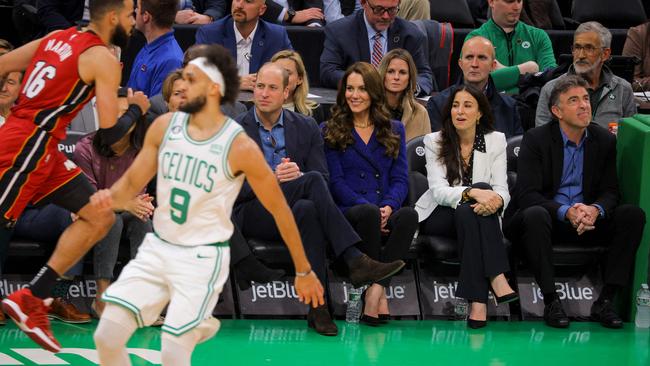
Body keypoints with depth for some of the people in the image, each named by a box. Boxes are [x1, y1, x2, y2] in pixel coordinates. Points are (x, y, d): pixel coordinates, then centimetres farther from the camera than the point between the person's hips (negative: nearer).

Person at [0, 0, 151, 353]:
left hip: (43, 151, 9)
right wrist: (136, 109, 7)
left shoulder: (57, 38, 13)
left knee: (100, 218, 9)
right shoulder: (103, 59, -10)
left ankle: (31, 298, 4)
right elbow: (110, 131, -13)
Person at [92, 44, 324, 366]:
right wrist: (111, 197, -17)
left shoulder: (240, 147, -14)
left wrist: (303, 271, 2)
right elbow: (132, 183, 8)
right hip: (157, 248, 4)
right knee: (107, 337, -6)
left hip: (203, 258, -4)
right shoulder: (165, 126, -1)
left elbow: (280, 210, -4)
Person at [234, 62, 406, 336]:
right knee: (313, 181, -31)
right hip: (254, 215, -3)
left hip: (297, 208, 3)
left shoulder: (306, 128, 14)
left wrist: (298, 176, -16)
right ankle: (355, 261, -40)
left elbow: (325, 177, 7)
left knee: (309, 210, -37)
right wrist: (270, 180, -20)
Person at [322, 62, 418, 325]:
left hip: (385, 213, 2)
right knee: (368, 212, -38)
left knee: (408, 215, -34)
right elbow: (335, 181, 2)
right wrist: (368, 207, -14)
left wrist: (388, 207, -12)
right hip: (345, 213, -2)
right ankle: (379, 293, -34)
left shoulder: (394, 130, 21)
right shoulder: (330, 131, 13)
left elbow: (400, 179, 11)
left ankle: (376, 290, -39)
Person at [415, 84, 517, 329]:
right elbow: (439, 191, -16)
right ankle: (496, 279, -46)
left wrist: (495, 200, -33)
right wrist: (474, 193, -35)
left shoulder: (495, 141, 3)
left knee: (468, 212, -36)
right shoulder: (434, 142, -2)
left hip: (472, 216, 2)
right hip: (437, 216, -2)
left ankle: (478, 299, -43)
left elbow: (501, 189, -7)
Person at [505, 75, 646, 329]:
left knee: (633, 215, -20)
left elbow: (610, 191, 3)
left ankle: (605, 301, -21)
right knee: (534, 215, -39)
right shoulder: (536, 140, -9)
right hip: (548, 217, -4)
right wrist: (566, 212, -33)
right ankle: (551, 302, -31)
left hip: (588, 220, 4)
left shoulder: (604, 141, 4)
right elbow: (526, 194, -17)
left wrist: (595, 210, -23)